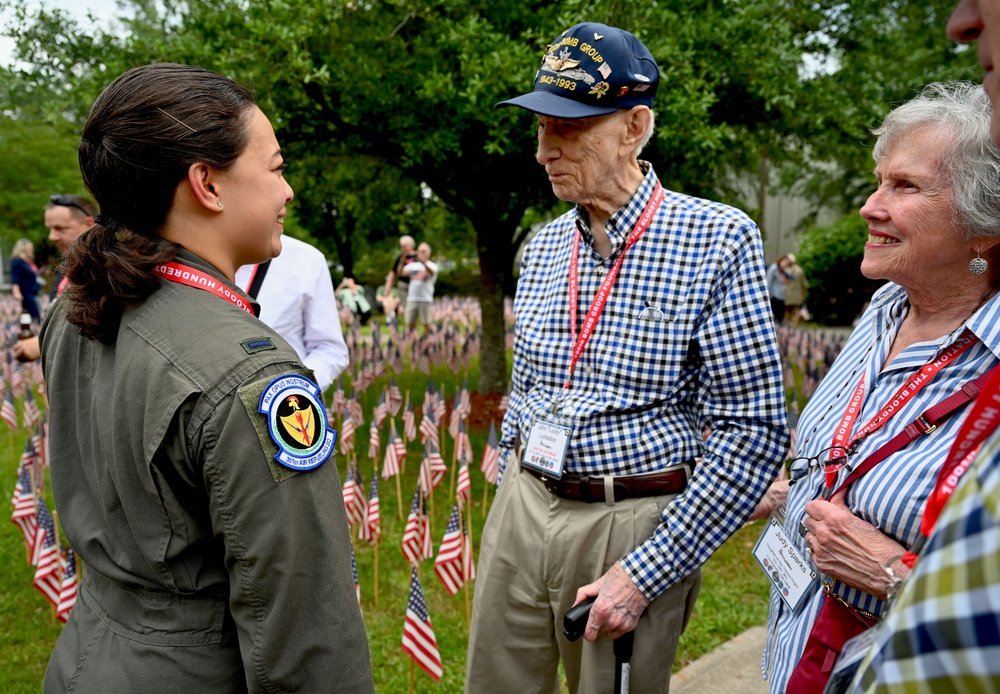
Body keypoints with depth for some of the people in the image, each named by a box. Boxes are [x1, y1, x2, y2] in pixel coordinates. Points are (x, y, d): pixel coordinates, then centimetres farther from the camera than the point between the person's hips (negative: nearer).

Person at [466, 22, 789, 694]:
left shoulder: (719, 241, -13)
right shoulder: (543, 246, 5)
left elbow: (755, 430, -15)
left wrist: (646, 571, -17)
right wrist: (511, 499, 15)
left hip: (635, 527, -5)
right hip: (522, 511, 5)